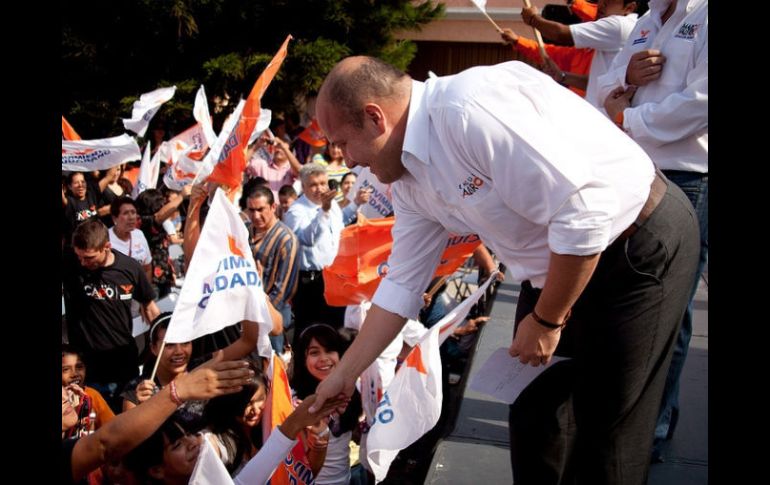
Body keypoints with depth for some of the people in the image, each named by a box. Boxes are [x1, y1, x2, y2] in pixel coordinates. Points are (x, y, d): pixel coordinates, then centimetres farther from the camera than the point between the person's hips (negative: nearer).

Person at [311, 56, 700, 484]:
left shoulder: (471, 107, -29)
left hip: (642, 244, -9)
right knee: (531, 407, 16)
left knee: (606, 427, 1)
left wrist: (547, 321, -18)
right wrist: (345, 375, 16)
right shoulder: (407, 177, 1)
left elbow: (584, 212, -31)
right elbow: (403, 284, 12)